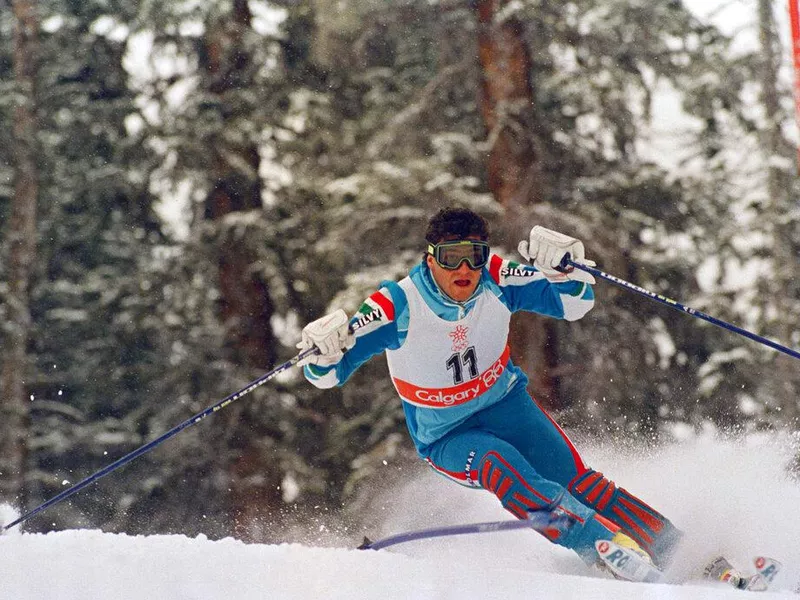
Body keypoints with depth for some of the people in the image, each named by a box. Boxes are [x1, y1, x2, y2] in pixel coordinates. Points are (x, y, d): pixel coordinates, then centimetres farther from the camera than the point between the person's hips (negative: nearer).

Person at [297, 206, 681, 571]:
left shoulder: (496, 281, -16)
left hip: (505, 402, 3)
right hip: (447, 435, -3)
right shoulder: (398, 306, -23)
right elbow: (329, 374, -20)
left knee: (573, 478, -17)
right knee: (499, 465, -33)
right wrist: (322, 351, -43)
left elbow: (575, 304, -8)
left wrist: (563, 266, -30)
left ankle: (668, 547, -13)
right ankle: (606, 543, -41)